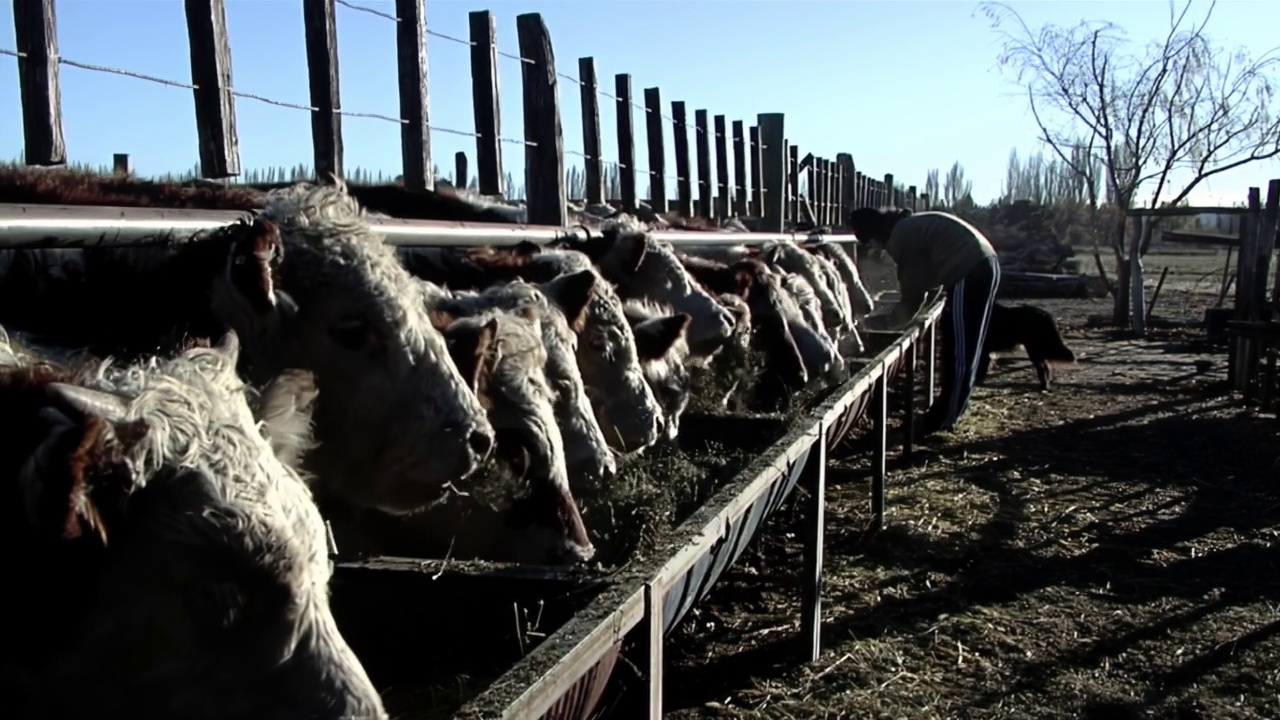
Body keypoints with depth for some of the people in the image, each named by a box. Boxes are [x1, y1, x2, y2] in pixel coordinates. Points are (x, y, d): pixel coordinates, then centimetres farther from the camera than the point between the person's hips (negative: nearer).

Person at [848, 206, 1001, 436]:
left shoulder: (900, 238, -11)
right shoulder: (909, 226, 17)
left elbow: (912, 294, -6)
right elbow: (927, 278, 23)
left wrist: (889, 322, 7)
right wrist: (899, 314, 20)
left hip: (970, 271, -10)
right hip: (983, 264, 10)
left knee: (958, 347, -4)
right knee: (963, 344, 16)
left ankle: (944, 417, 3)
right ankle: (952, 407, 26)